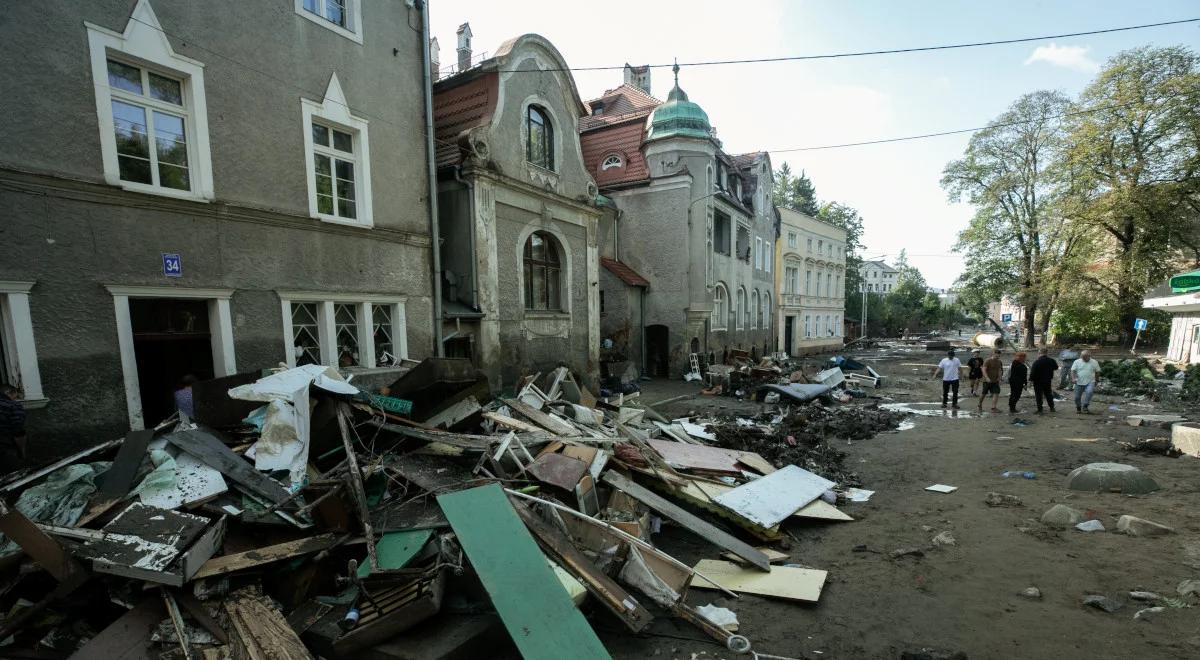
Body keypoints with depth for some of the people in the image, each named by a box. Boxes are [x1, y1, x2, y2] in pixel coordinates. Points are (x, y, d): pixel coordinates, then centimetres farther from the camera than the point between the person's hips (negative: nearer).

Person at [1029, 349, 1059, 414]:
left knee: (1038, 396, 2)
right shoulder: (1051, 361, -2)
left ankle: (1040, 410, 4)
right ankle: (1052, 408, 30)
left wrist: (1031, 379, -9)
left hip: (1038, 381, -5)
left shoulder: (1037, 362, -19)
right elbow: (1056, 368, 18)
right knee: (1048, 394, 20)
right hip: (1048, 381, 5)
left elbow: (1033, 372, -19)